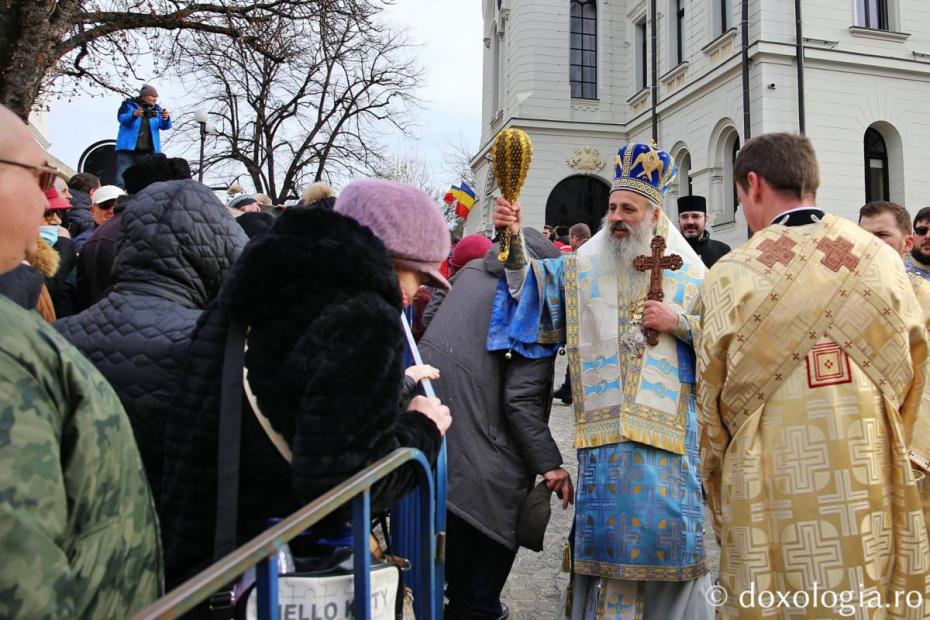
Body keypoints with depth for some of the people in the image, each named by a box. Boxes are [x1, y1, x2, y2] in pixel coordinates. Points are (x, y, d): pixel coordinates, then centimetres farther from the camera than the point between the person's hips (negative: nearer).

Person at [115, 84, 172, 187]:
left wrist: (166, 119, -21)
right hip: (128, 148, -3)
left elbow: (165, 126, 3)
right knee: (122, 178, -8)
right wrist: (133, 115, -32)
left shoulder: (157, 110, 14)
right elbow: (121, 118, -11)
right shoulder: (129, 105, 5)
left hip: (149, 151, 3)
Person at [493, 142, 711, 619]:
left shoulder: (689, 272, 7)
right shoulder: (582, 266, 8)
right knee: (606, 532, 8)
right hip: (604, 429, 0)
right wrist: (515, 246, -17)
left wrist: (679, 323, -8)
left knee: (671, 531, 6)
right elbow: (534, 295, -4)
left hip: (669, 425, 0)